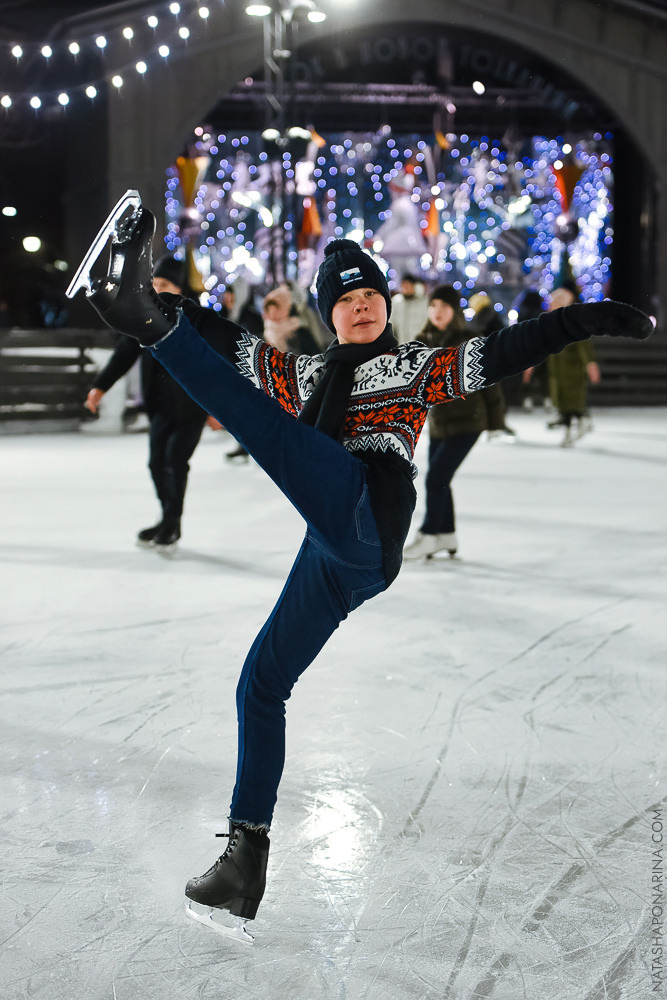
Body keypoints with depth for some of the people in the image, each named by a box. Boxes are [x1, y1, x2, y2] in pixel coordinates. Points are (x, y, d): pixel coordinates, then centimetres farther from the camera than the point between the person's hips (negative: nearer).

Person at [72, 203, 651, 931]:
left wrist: (589, 319, -2)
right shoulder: (306, 376, 29)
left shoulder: (417, 367, 17)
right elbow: (230, 343, 26)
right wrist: (167, 305, 18)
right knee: (260, 686, 3)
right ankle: (246, 860, 8)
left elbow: (504, 352, 8)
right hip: (332, 556, 6)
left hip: (365, 517, -6)